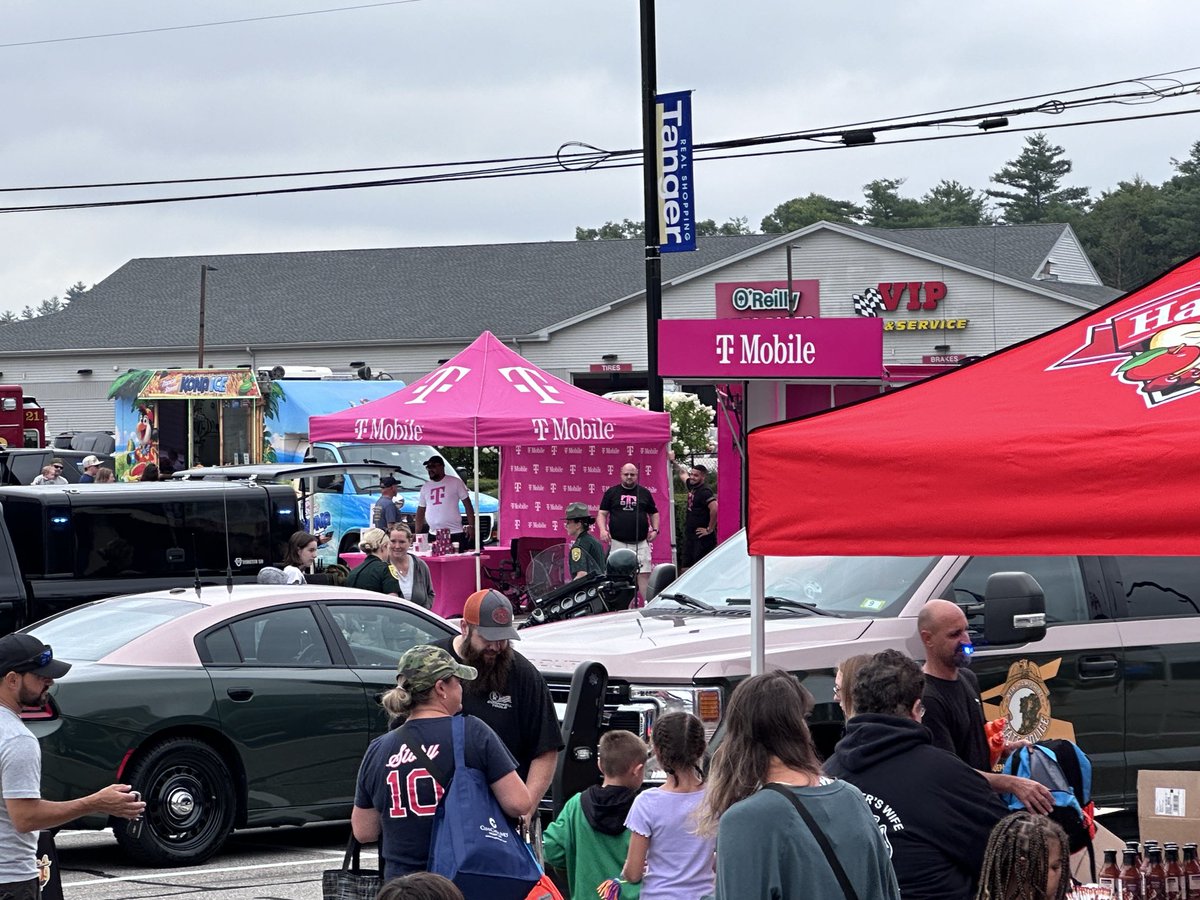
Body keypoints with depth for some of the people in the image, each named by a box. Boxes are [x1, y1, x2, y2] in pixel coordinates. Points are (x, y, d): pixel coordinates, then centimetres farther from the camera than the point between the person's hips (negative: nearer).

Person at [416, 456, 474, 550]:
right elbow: (420, 511, 18)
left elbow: (467, 505, 1)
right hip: (434, 535, 4)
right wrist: (417, 534, 10)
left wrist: (471, 526, -8)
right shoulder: (425, 487, 15)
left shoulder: (456, 482, 2)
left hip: (455, 534, -4)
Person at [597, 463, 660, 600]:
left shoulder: (644, 493, 14)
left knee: (644, 574, -9)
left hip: (640, 543, 0)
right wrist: (603, 529, -8)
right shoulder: (612, 492, 10)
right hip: (618, 543, 0)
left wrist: (655, 530, 7)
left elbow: (654, 513, 21)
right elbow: (602, 513, 8)